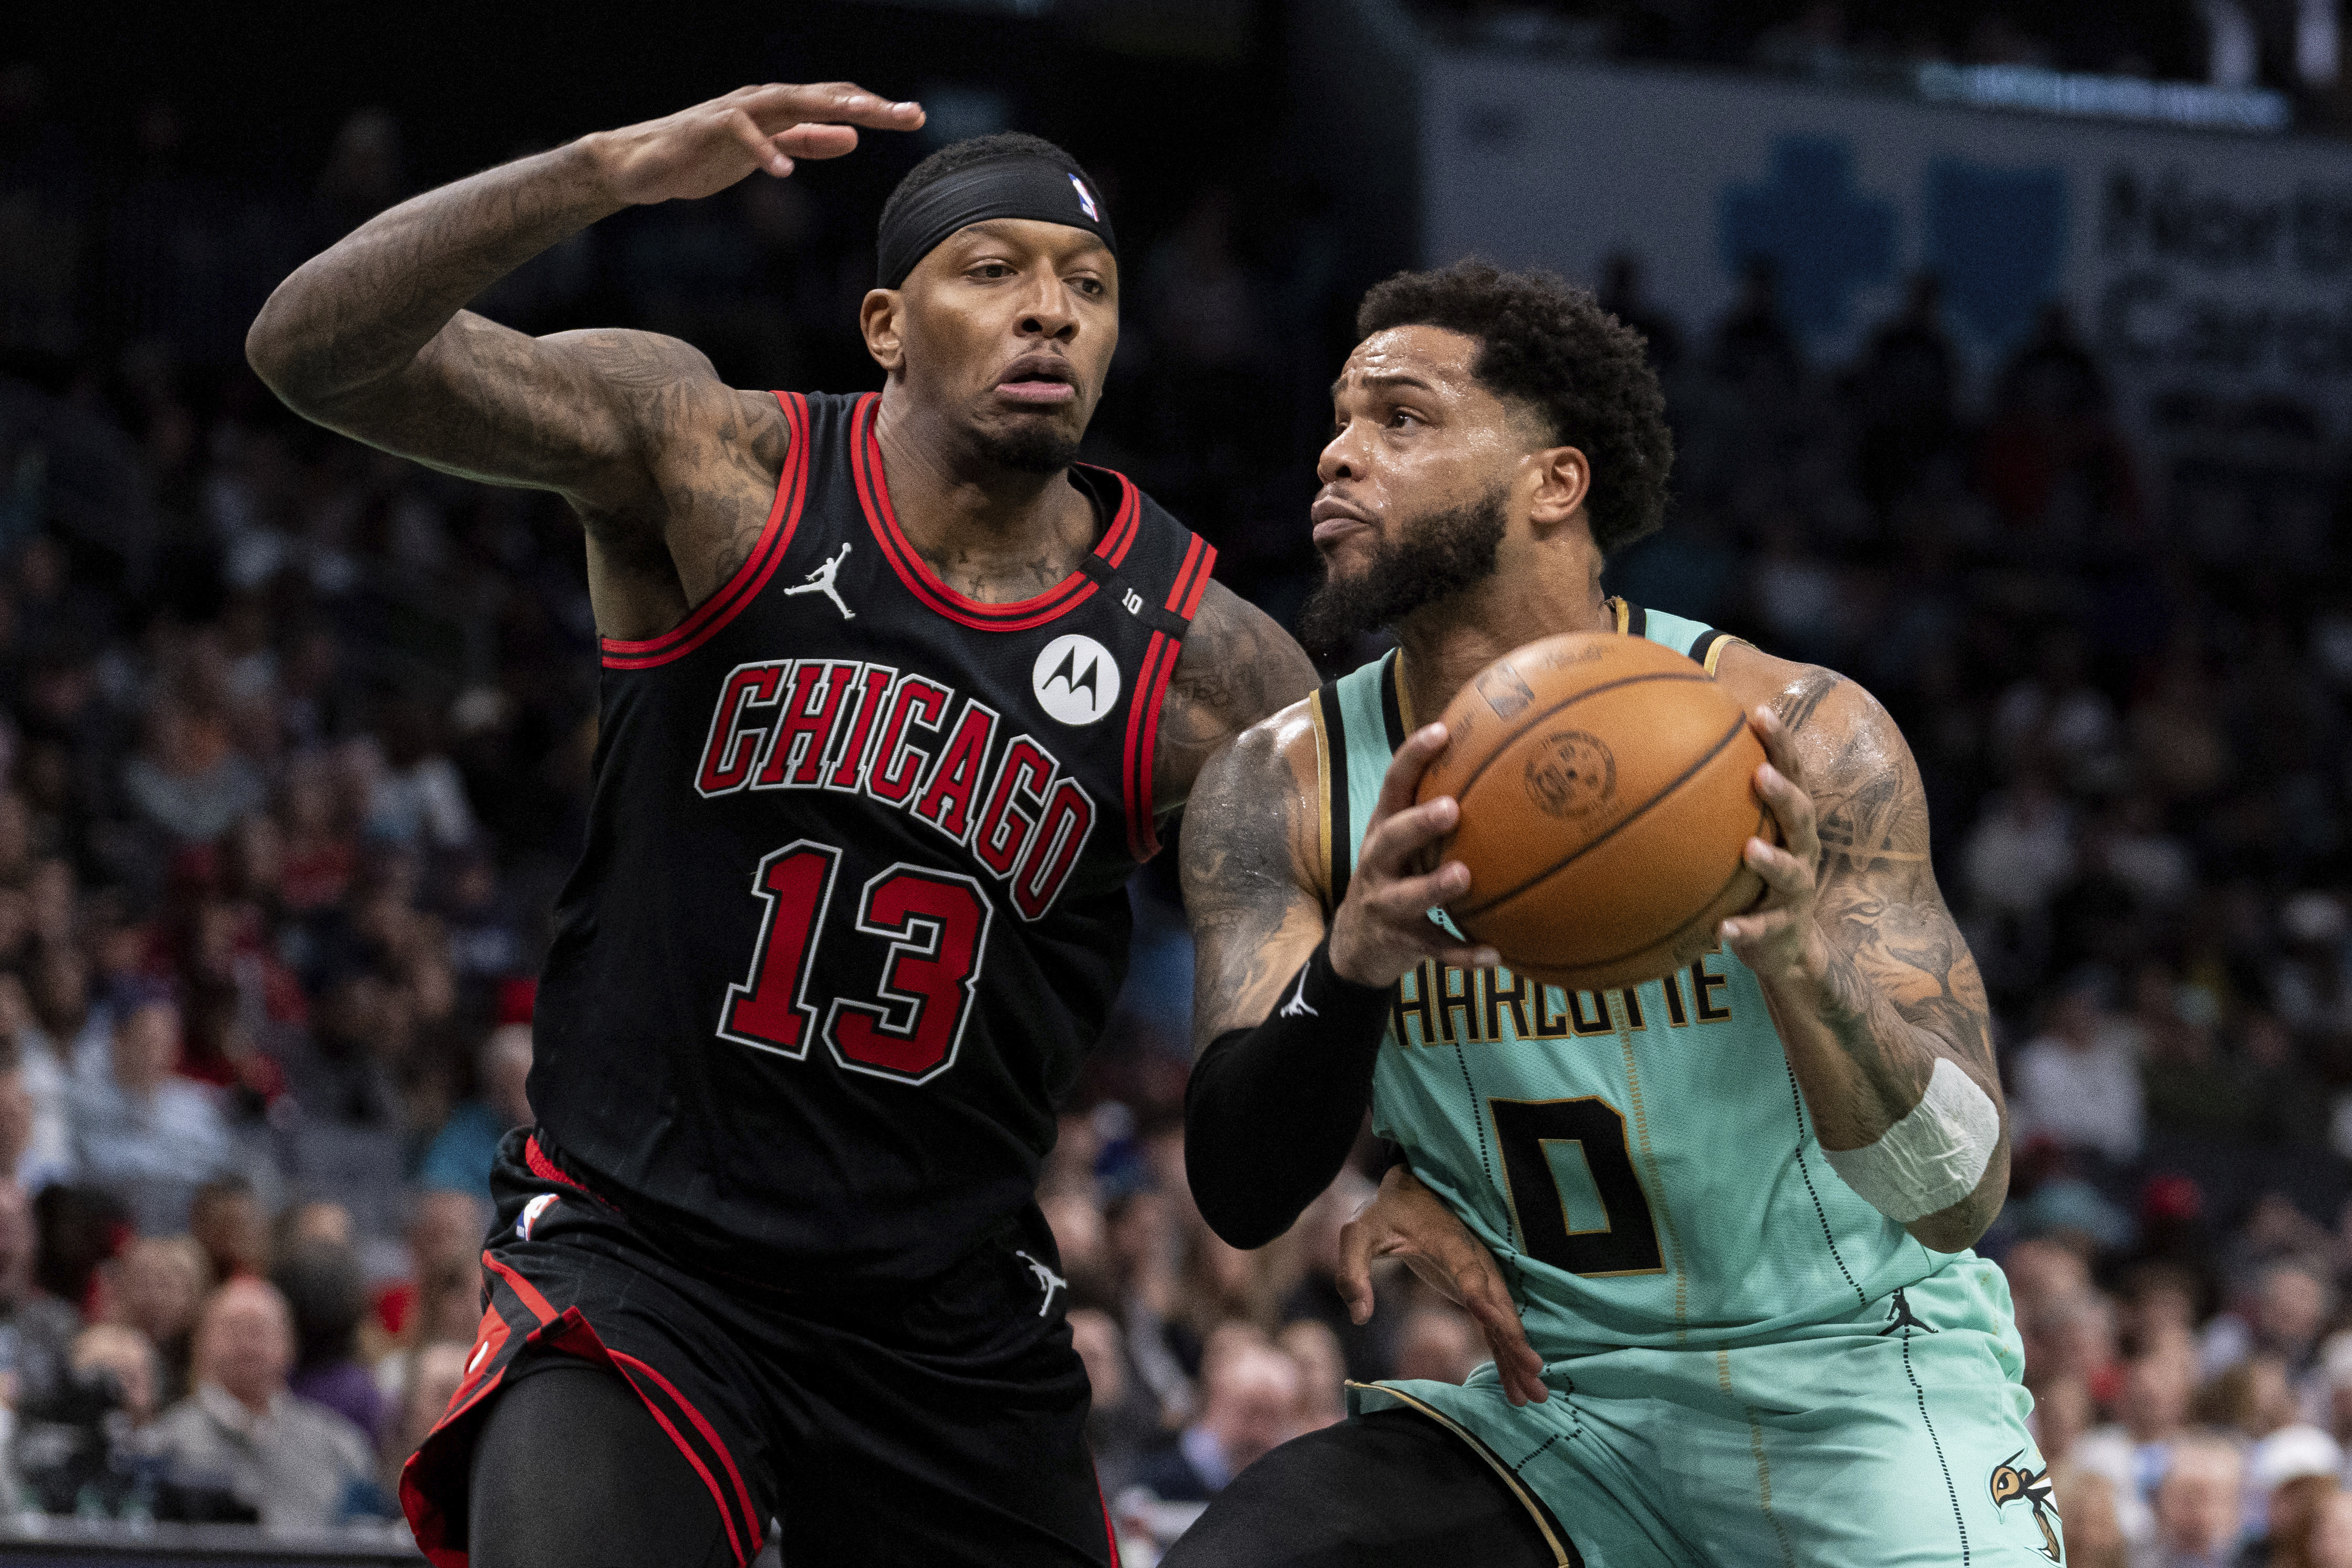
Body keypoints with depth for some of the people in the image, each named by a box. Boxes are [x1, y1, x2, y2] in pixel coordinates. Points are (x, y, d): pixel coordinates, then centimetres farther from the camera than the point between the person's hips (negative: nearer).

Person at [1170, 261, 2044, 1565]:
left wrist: (1798, 964, -42)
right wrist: (1352, 965, -35)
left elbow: (1960, 1194, -21)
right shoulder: (1283, 790, -6)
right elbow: (1239, 1196, -15)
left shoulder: (1792, 739, -17)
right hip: (1561, 1400, 3)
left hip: (1852, 1378, -3)